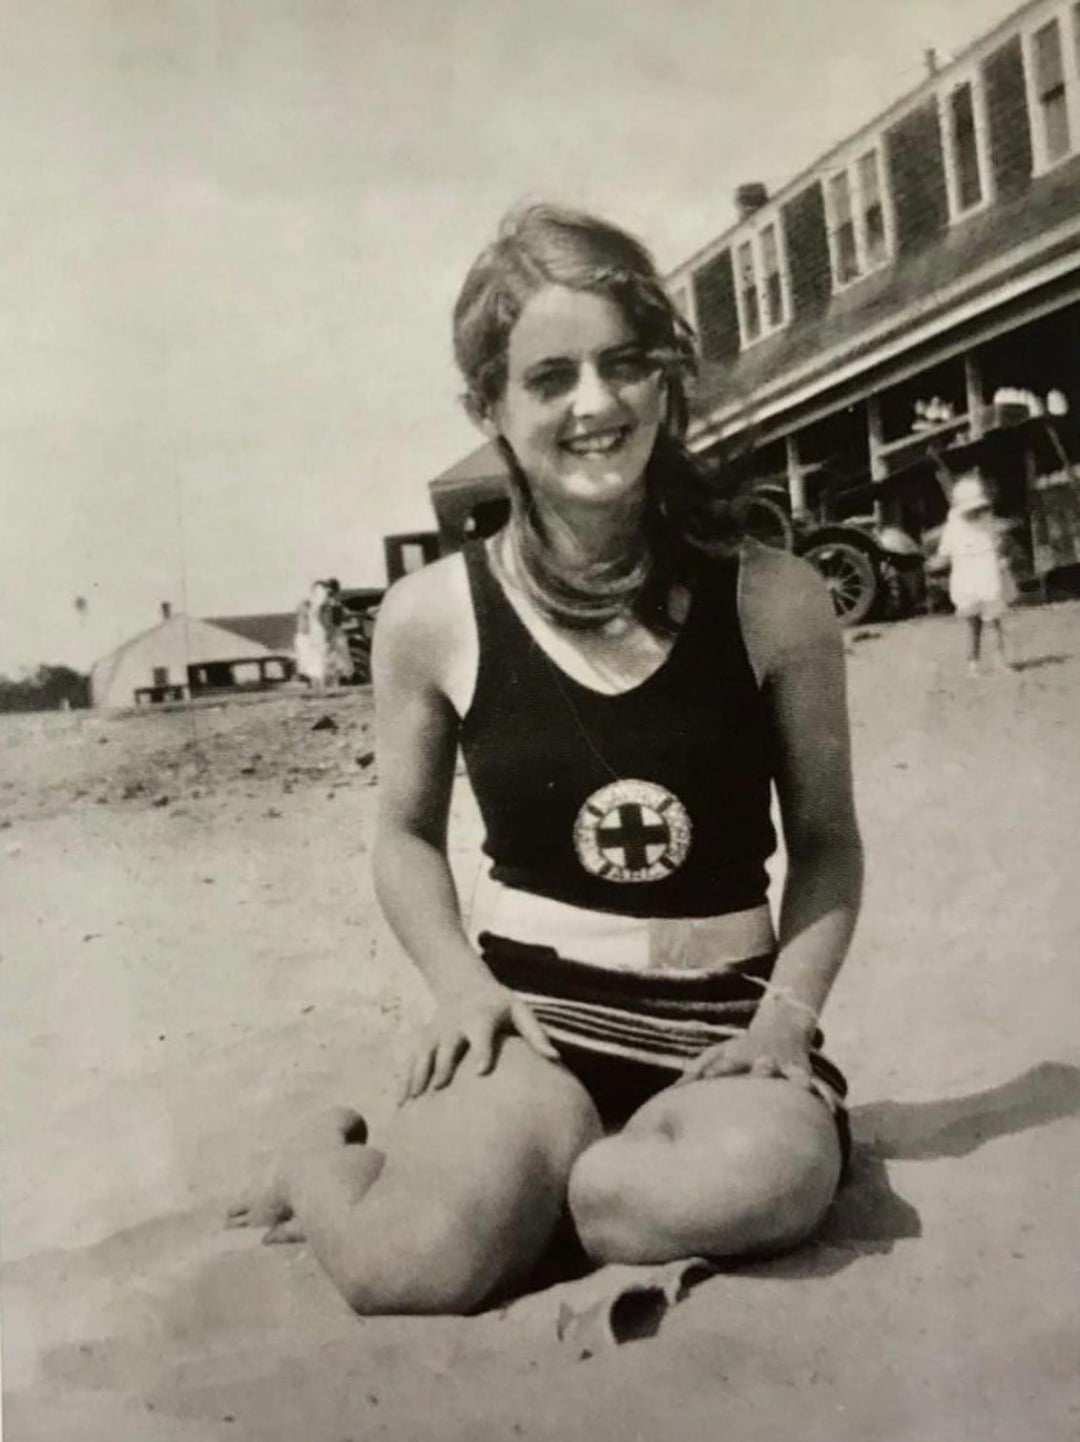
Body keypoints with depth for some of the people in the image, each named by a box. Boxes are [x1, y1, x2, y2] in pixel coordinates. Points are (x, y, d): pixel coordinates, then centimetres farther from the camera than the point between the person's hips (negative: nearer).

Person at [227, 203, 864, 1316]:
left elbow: (828, 845, 6)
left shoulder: (773, 601, -4)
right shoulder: (432, 618, -4)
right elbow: (407, 835, 11)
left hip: (720, 1015, 2)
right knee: (415, 1269, -30)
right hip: (528, 1009, -1)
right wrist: (464, 986, -5)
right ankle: (331, 1156, 10)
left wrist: (788, 1014, -8)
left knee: (767, 1178, -35)